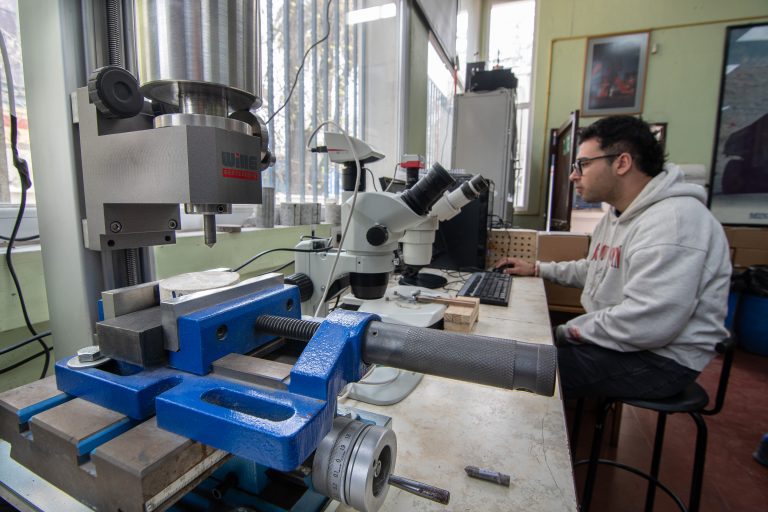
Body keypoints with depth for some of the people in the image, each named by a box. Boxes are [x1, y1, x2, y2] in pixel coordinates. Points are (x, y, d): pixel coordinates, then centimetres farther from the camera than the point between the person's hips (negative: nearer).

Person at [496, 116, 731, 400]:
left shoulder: (673, 220, -24)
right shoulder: (616, 214, 11)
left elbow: (647, 325, -31)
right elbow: (596, 269, 25)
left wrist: (572, 330, -18)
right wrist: (537, 269, 17)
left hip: (660, 358, -9)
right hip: (614, 337, 10)